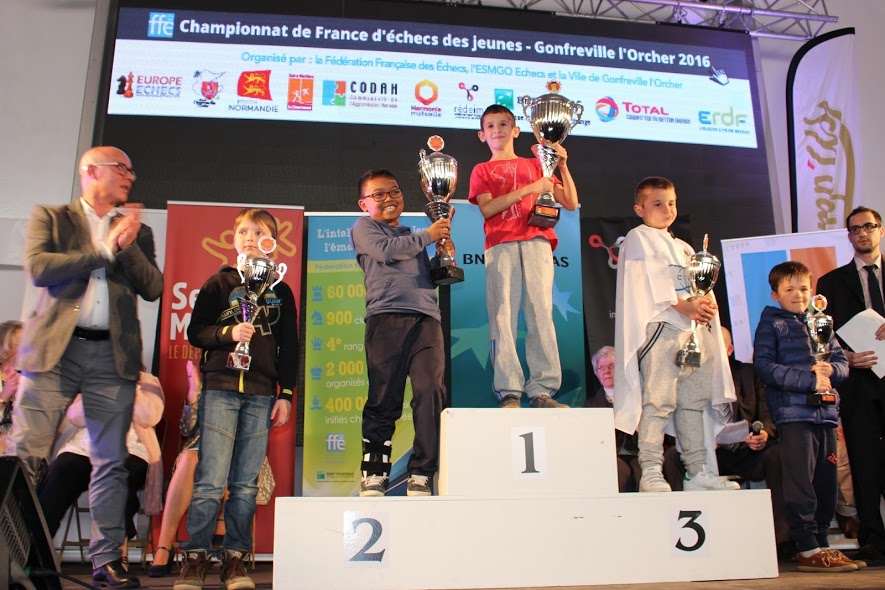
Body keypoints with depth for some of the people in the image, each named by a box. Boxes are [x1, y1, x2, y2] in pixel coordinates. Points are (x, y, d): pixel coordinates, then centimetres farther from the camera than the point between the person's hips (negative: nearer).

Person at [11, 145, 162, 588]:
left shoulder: (136, 230, 18)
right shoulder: (50, 217, 11)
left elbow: (153, 289, 7)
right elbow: (38, 268, -7)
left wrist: (128, 246, -6)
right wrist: (104, 250, -7)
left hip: (113, 355, 2)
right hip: (54, 349, -2)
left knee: (111, 461, 2)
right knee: (25, 455, -5)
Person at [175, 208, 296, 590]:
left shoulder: (281, 291, 14)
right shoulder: (219, 283, 9)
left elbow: (289, 347, 13)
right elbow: (195, 332, 6)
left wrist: (286, 394, 7)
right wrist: (228, 333, -12)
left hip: (261, 395, 2)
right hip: (220, 389, -2)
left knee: (246, 484, 2)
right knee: (211, 481, -6)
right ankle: (195, 559, 4)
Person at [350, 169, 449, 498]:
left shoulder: (412, 236, 30)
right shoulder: (364, 228, 14)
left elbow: (430, 277, 31)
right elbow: (386, 250, -6)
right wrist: (428, 236, 3)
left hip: (426, 318, 4)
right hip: (387, 317, -4)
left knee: (431, 394, -9)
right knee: (384, 399, -5)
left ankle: (421, 475, -5)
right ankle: (373, 475, 4)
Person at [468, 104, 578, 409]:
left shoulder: (535, 165, 24)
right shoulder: (482, 170, 19)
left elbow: (571, 203, 17)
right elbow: (487, 209, -1)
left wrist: (563, 166, 5)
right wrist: (528, 189, -8)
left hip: (536, 242, 1)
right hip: (501, 246, -1)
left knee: (541, 313, -7)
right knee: (503, 317, -9)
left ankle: (542, 390, -7)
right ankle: (509, 392, -10)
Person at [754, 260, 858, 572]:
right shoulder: (771, 324, 2)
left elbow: (842, 362, 17)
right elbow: (764, 365, -10)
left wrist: (830, 369, -7)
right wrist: (809, 380, -16)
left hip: (825, 411, 6)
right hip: (793, 412, -6)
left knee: (825, 482, 10)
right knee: (800, 482, -7)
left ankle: (820, 542, 21)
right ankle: (808, 549, -2)